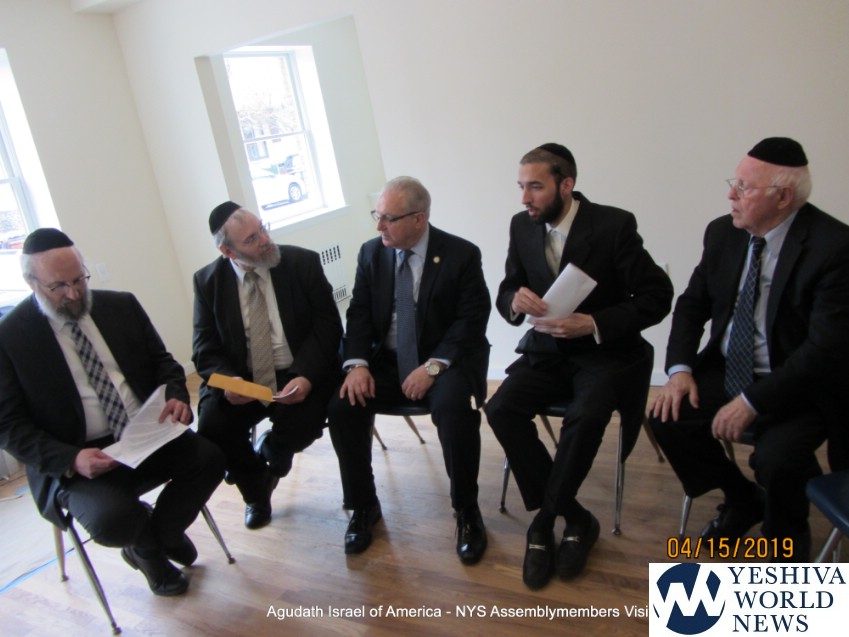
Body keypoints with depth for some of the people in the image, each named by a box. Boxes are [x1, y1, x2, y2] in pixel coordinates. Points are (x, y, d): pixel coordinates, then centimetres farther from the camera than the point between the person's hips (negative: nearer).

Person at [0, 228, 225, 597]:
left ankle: (160, 533, 8)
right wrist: (70, 460, -22)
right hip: (75, 461, -3)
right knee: (112, 518, -31)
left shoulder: (122, 306, 7)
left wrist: (176, 395, -9)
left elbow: (161, 360, 14)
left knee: (209, 457, -22)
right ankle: (147, 544, 9)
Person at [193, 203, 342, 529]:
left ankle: (269, 452, 14)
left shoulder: (302, 262, -6)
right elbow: (205, 349, 1)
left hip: (298, 376, -2)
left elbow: (327, 325, -8)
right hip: (240, 379, 2)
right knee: (211, 428, -21)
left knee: (303, 425, -29)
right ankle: (256, 491, 13)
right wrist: (227, 381, -22)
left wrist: (306, 376, -24)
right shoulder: (208, 281, 1)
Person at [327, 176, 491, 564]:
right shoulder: (371, 253, 5)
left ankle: (466, 511, -9)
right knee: (341, 406, -19)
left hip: (444, 360, -4)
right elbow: (359, 313, 4)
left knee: (453, 408, -34)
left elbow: (471, 321, -12)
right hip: (386, 361, 4)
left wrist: (433, 366, -23)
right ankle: (363, 506, 3)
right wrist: (357, 364, -12)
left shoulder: (462, 255, -7)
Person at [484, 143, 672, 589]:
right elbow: (505, 293, 8)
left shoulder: (614, 225, -12)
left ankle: (545, 522, -7)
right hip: (546, 350, 4)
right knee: (501, 409, -21)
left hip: (604, 351, -4)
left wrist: (594, 324, -22)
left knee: (585, 416, -32)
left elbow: (657, 297, -10)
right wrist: (516, 299, -18)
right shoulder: (522, 226, 1)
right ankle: (573, 519, -6)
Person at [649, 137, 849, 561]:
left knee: (775, 458, -29)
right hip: (727, 371, 6)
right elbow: (692, 303, 7)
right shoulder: (723, 233, -1)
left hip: (799, 387, -5)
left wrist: (752, 402, -25)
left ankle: (788, 537, 10)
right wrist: (680, 369, -9)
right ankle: (743, 500, 16)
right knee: (666, 418, -13)